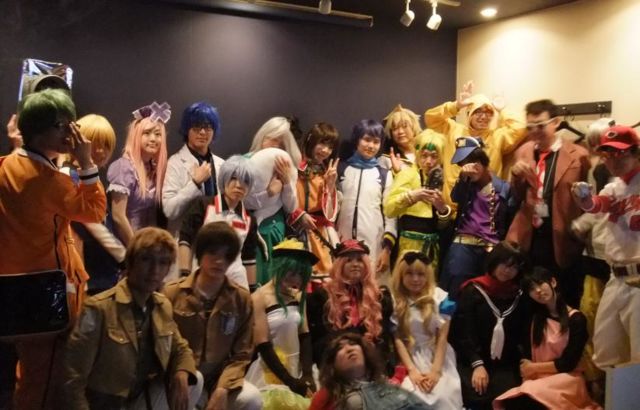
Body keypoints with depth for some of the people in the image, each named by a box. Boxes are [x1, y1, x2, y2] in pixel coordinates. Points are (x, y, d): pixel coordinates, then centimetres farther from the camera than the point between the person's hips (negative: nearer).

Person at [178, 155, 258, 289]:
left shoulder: (249, 220, 7)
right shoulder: (203, 205, -3)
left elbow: (249, 259, 12)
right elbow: (185, 242, -6)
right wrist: (185, 276, -13)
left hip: (236, 282, 3)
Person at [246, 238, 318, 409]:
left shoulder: (298, 296, 4)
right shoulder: (259, 299, -12)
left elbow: (304, 336, 4)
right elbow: (263, 346, -13)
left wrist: (307, 374, -5)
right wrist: (290, 381, -12)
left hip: (296, 369, 5)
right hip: (270, 371, -5)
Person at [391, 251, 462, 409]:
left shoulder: (440, 297, -1)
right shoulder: (394, 300, -2)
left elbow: (442, 337, -3)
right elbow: (397, 338, -3)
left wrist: (436, 370, -12)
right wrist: (412, 370, -12)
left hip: (437, 356, 0)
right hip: (410, 357, 0)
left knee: (444, 397, -24)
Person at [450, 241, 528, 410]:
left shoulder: (518, 296, 13)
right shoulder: (473, 291, 2)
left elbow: (519, 334, 14)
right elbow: (464, 331, -7)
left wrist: (522, 362, -3)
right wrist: (477, 364, -17)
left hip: (504, 365, 3)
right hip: (471, 362, -3)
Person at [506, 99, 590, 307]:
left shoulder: (578, 155, -5)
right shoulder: (523, 151, 9)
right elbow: (517, 198, 11)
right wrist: (516, 175, -7)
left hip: (561, 242, -3)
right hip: (527, 239, 4)